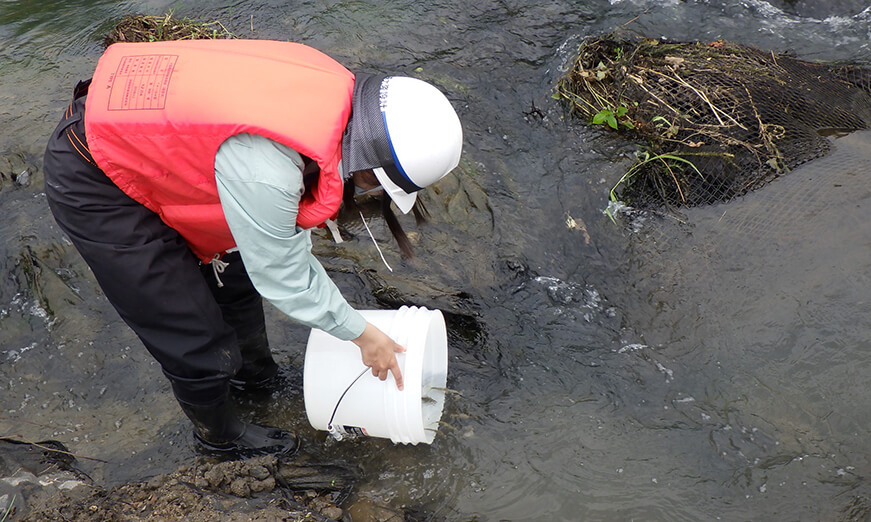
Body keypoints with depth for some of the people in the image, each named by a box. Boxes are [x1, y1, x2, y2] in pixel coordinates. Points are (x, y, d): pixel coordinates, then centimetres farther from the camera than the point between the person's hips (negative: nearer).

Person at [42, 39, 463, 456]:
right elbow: (282, 279, -18)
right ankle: (219, 434, 34)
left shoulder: (332, 90, -12)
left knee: (236, 271, 22)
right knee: (198, 344, 2)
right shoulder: (266, 172, -37)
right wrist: (362, 334, -4)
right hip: (93, 187, -8)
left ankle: (255, 375, 50)